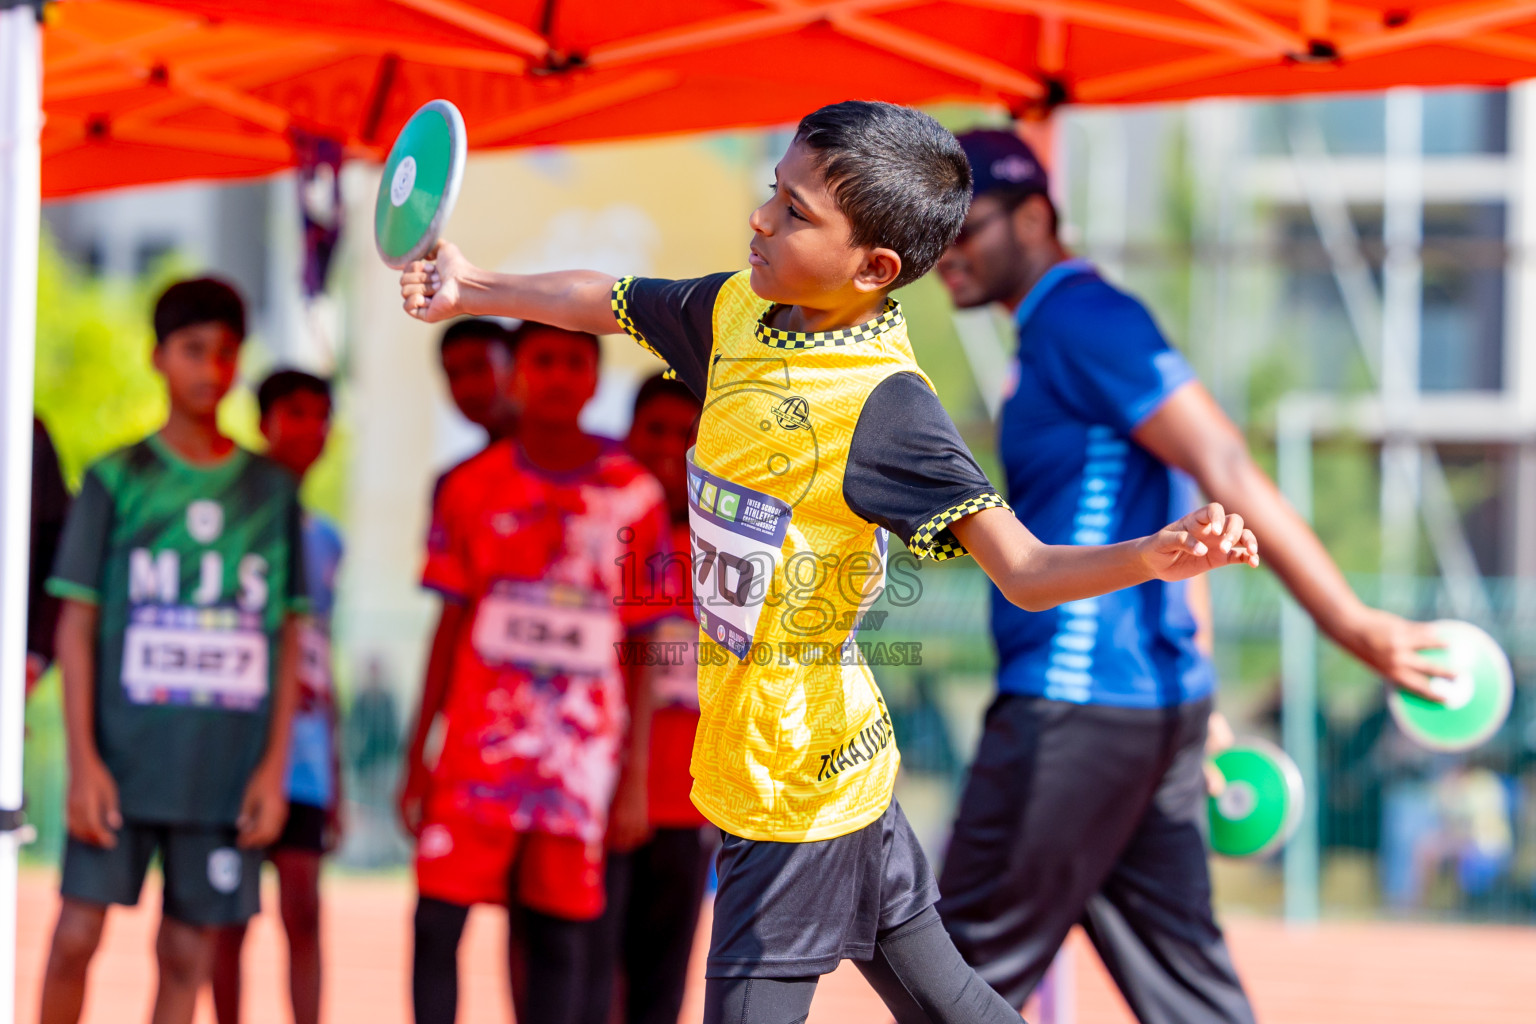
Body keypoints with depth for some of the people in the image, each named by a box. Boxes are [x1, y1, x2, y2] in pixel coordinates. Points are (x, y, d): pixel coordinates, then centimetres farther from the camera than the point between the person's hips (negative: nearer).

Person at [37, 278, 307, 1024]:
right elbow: (77, 626, 1)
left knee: (188, 951, 3)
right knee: (78, 933, -6)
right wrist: (83, 760, -7)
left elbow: (288, 639, 10)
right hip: (122, 761, -2)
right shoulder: (117, 480, 4)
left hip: (228, 767, 2)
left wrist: (275, 765, 2)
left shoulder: (272, 492, 9)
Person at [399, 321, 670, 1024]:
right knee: (436, 919, -7)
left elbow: (640, 646, 6)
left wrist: (636, 776, 3)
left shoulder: (634, 497, 5)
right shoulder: (473, 486, 6)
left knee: (559, 937, 1)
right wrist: (418, 754, 7)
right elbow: (450, 625, 10)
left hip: (584, 756, 0)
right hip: (480, 747, 0)